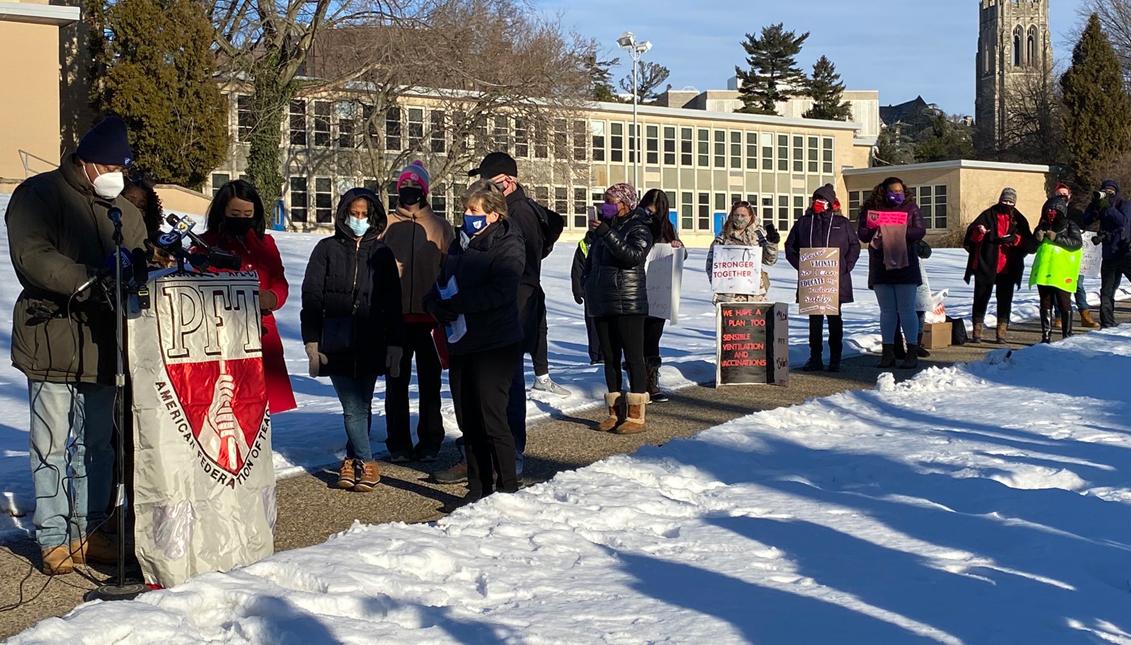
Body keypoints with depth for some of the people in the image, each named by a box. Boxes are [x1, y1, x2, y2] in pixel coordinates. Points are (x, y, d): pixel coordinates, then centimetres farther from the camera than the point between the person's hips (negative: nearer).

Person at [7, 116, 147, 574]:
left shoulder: (123, 211, 14)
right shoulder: (37, 195, -4)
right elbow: (31, 255, -18)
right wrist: (87, 281, -28)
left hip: (103, 343, 6)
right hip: (52, 341, -5)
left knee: (97, 442, 11)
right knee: (51, 445, 0)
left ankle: (89, 532, 21)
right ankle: (53, 539, 9)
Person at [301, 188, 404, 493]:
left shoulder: (382, 254, 10)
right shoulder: (327, 249, 6)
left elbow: (393, 304, 10)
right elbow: (311, 297, 4)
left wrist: (395, 345, 4)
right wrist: (312, 342, -3)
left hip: (371, 345, 2)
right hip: (337, 344, -1)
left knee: (362, 407, 3)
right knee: (353, 408, -6)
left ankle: (352, 461, 16)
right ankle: (366, 465, 3)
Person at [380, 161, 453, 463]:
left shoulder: (440, 227, 5)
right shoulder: (386, 225, 6)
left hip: (429, 316, -1)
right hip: (394, 316, 1)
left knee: (430, 382, 7)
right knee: (396, 382, 5)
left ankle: (429, 442, 17)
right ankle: (398, 444, 14)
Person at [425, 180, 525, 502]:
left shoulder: (508, 246, -6)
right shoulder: (461, 244, 17)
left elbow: (500, 292, -21)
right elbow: (440, 284, 15)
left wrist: (455, 305, -21)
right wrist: (437, 305, -8)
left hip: (495, 345, -7)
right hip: (462, 343, 7)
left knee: (492, 418, -8)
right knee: (468, 420, 10)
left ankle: (507, 489, 1)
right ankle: (478, 488, 20)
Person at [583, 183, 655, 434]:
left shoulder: (638, 228, -4)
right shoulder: (603, 226, 14)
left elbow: (634, 256, -23)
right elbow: (590, 261, 25)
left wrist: (606, 233, -24)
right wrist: (589, 285, 15)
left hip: (628, 303, -7)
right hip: (602, 302, 7)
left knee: (633, 357, -6)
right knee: (610, 358, 9)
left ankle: (636, 415, -4)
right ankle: (615, 412, 16)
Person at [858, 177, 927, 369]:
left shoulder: (911, 208, 5)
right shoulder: (871, 209, 7)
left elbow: (920, 230, -5)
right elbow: (862, 234, 0)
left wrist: (900, 233, -20)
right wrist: (874, 231, -20)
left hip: (905, 266, -2)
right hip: (880, 267, 2)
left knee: (907, 311, -1)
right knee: (887, 311, 8)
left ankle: (912, 353, 3)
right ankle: (888, 353, 13)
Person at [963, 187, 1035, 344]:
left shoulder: (1019, 219, 7)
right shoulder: (988, 215, 3)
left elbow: (1029, 243, 3)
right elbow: (971, 235, -2)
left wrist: (1014, 239, -15)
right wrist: (979, 231, -25)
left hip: (1008, 269, 1)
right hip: (985, 266, -1)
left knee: (1005, 300, 6)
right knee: (981, 298, 2)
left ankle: (1002, 331, 13)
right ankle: (977, 330, 8)